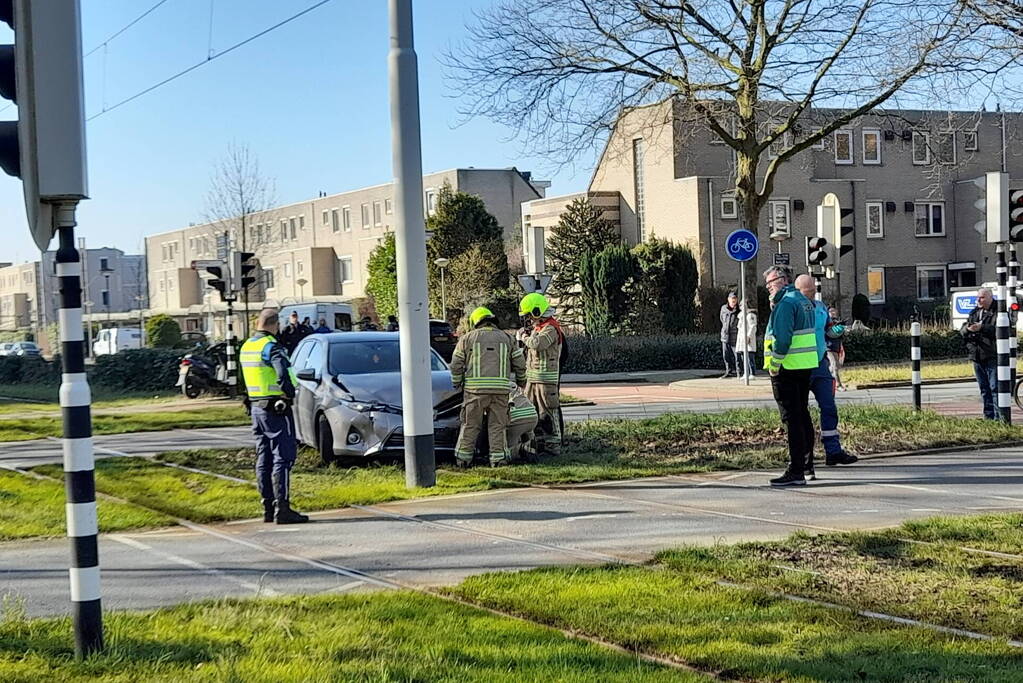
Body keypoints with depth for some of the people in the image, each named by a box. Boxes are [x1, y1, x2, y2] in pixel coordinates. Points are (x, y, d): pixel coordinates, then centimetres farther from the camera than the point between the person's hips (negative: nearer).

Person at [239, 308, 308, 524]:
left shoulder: (246, 347, 12)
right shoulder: (272, 347, -15)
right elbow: (283, 374, -30)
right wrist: (290, 392, -13)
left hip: (256, 406, 8)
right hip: (276, 408, -8)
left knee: (264, 458, 12)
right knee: (283, 457, -7)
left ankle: (268, 508, 15)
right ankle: (282, 508, -10)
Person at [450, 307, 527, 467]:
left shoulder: (467, 338, 8)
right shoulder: (507, 338, 13)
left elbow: (456, 365, 6)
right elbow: (520, 363, 13)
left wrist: (457, 384, 19)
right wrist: (521, 381, 29)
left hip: (474, 388, -1)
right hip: (500, 389, 1)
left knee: (470, 425, 6)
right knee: (498, 425, 7)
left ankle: (463, 457, 8)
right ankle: (498, 457, 3)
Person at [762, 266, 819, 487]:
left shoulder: (785, 303, -14)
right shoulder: (804, 301, 16)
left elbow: (782, 337, -22)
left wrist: (774, 364, -16)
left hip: (788, 369, -9)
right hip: (806, 366, 9)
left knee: (792, 418, -8)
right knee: (802, 415, 18)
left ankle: (795, 472, -8)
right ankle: (806, 459, 27)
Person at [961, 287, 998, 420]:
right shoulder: (974, 312, 17)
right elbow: (962, 330, 13)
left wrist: (981, 328, -23)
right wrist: (968, 329, -9)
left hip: (992, 357, -7)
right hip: (977, 357, 7)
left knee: (995, 387, -9)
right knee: (984, 389, 12)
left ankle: (999, 417, -7)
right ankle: (988, 416, 18)